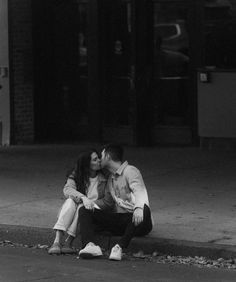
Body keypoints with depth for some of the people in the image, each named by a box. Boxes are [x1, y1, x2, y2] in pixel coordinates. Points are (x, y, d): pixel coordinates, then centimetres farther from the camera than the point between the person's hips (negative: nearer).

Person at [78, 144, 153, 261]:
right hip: (119, 221, 7)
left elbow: (140, 192, -23)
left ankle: (120, 247, -42)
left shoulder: (130, 171, -4)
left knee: (144, 209, -40)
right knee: (84, 210, -5)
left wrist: (138, 208, -43)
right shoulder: (110, 178, 22)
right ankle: (89, 245, -33)